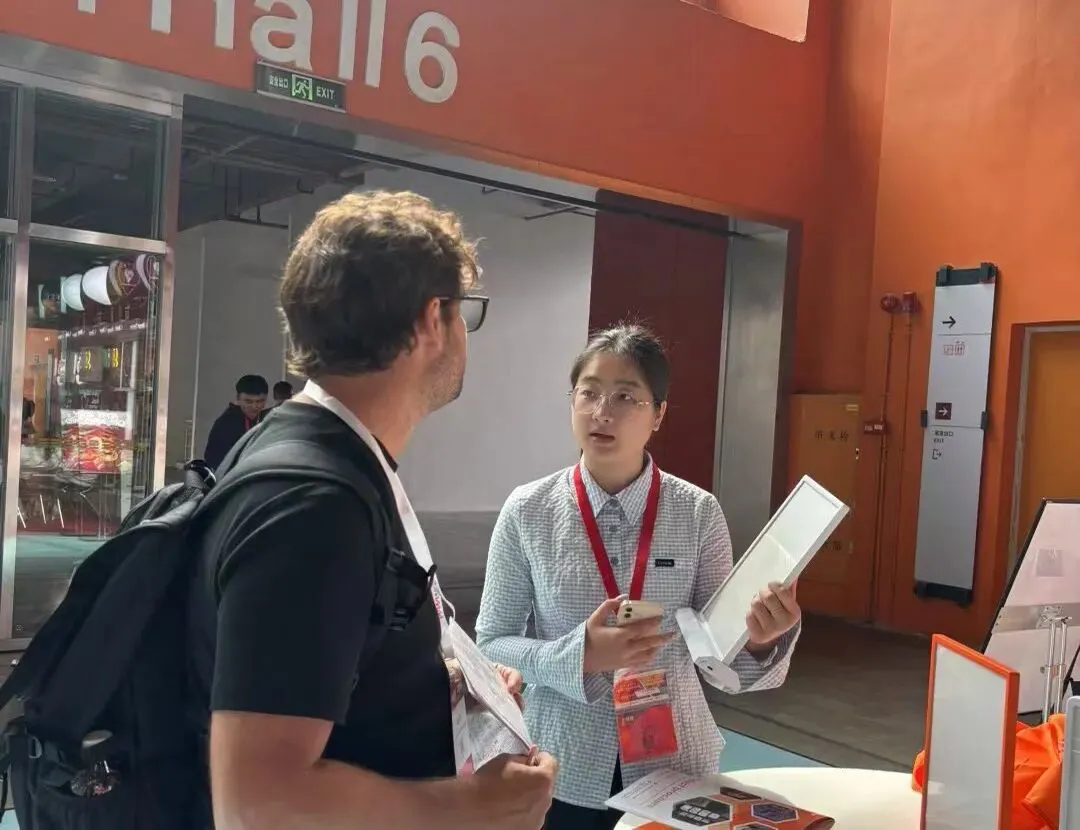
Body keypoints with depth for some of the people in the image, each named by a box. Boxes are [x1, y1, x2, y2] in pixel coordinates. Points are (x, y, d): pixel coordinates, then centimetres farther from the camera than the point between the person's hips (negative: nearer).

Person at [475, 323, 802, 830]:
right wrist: (580, 656, -21)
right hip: (563, 773, 0)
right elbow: (491, 645, -5)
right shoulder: (528, 511, -10)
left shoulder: (698, 513, -8)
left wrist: (758, 641, -26)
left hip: (675, 768, 1)